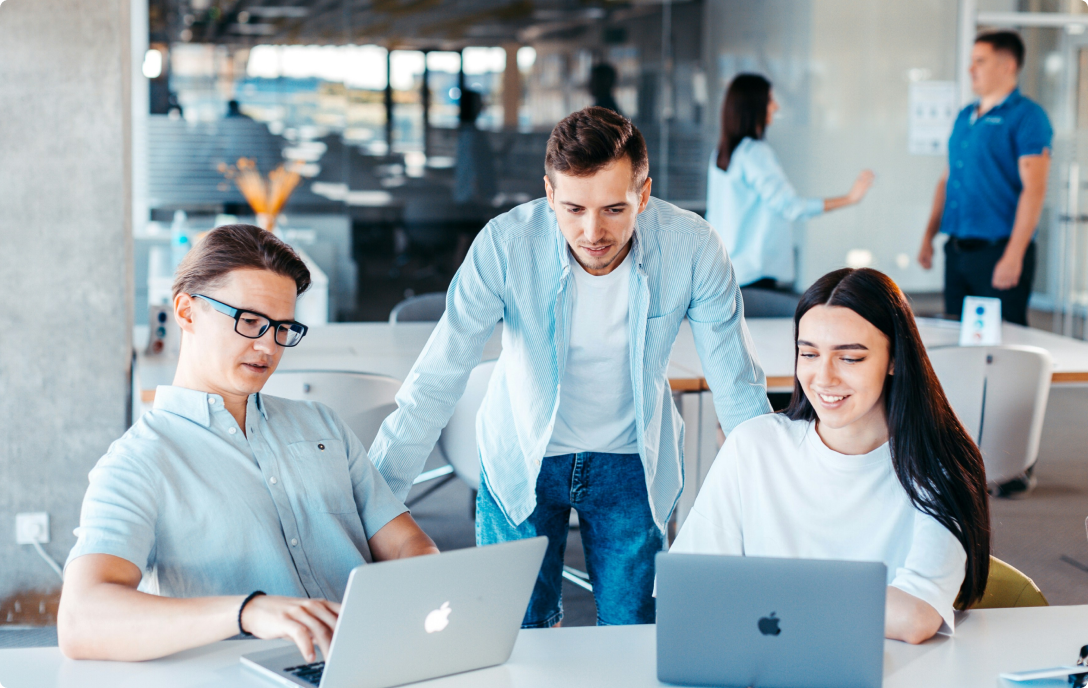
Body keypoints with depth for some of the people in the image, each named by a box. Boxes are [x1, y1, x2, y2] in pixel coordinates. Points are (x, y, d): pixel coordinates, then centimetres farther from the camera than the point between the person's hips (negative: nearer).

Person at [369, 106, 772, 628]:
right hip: (520, 459, -1)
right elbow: (435, 385, -19)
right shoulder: (506, 244, -24)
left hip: (632, 463, 1)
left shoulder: (691, 247, -21)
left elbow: (738, 387, -8)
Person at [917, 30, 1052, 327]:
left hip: (998, 249, -7)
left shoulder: (1027, 117, -8)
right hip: (957, 251, 7)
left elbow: (1034, 189, -15)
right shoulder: (964, 117, 16)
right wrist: (928, 237, 14)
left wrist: (1013, 256, -21)